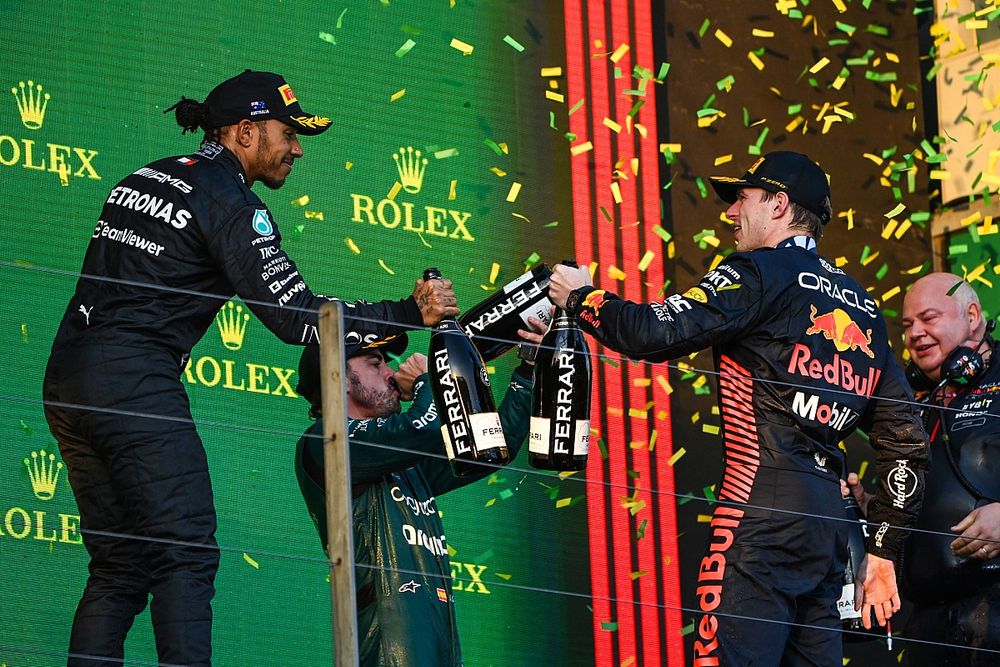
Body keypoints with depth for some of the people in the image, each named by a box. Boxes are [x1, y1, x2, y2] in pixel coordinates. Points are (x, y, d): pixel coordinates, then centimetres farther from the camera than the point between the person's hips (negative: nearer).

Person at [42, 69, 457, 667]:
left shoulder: (143, 179, 21)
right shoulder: (229, 201, -6)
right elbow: (296, 316, -11)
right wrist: (409, 314, -9)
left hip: (67, 376, 9)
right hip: (136, 386, -9)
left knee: (119, 567, 10)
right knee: (186, 556, -12)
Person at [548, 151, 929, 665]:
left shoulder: (760, 273, -1)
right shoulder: (862, 305, 22)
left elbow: (657, 334, -10)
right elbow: (903, 435, 20)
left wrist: (582, 297, 9)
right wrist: (883, 551, 22)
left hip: (765, 503, -8)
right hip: (828, 512, 8)